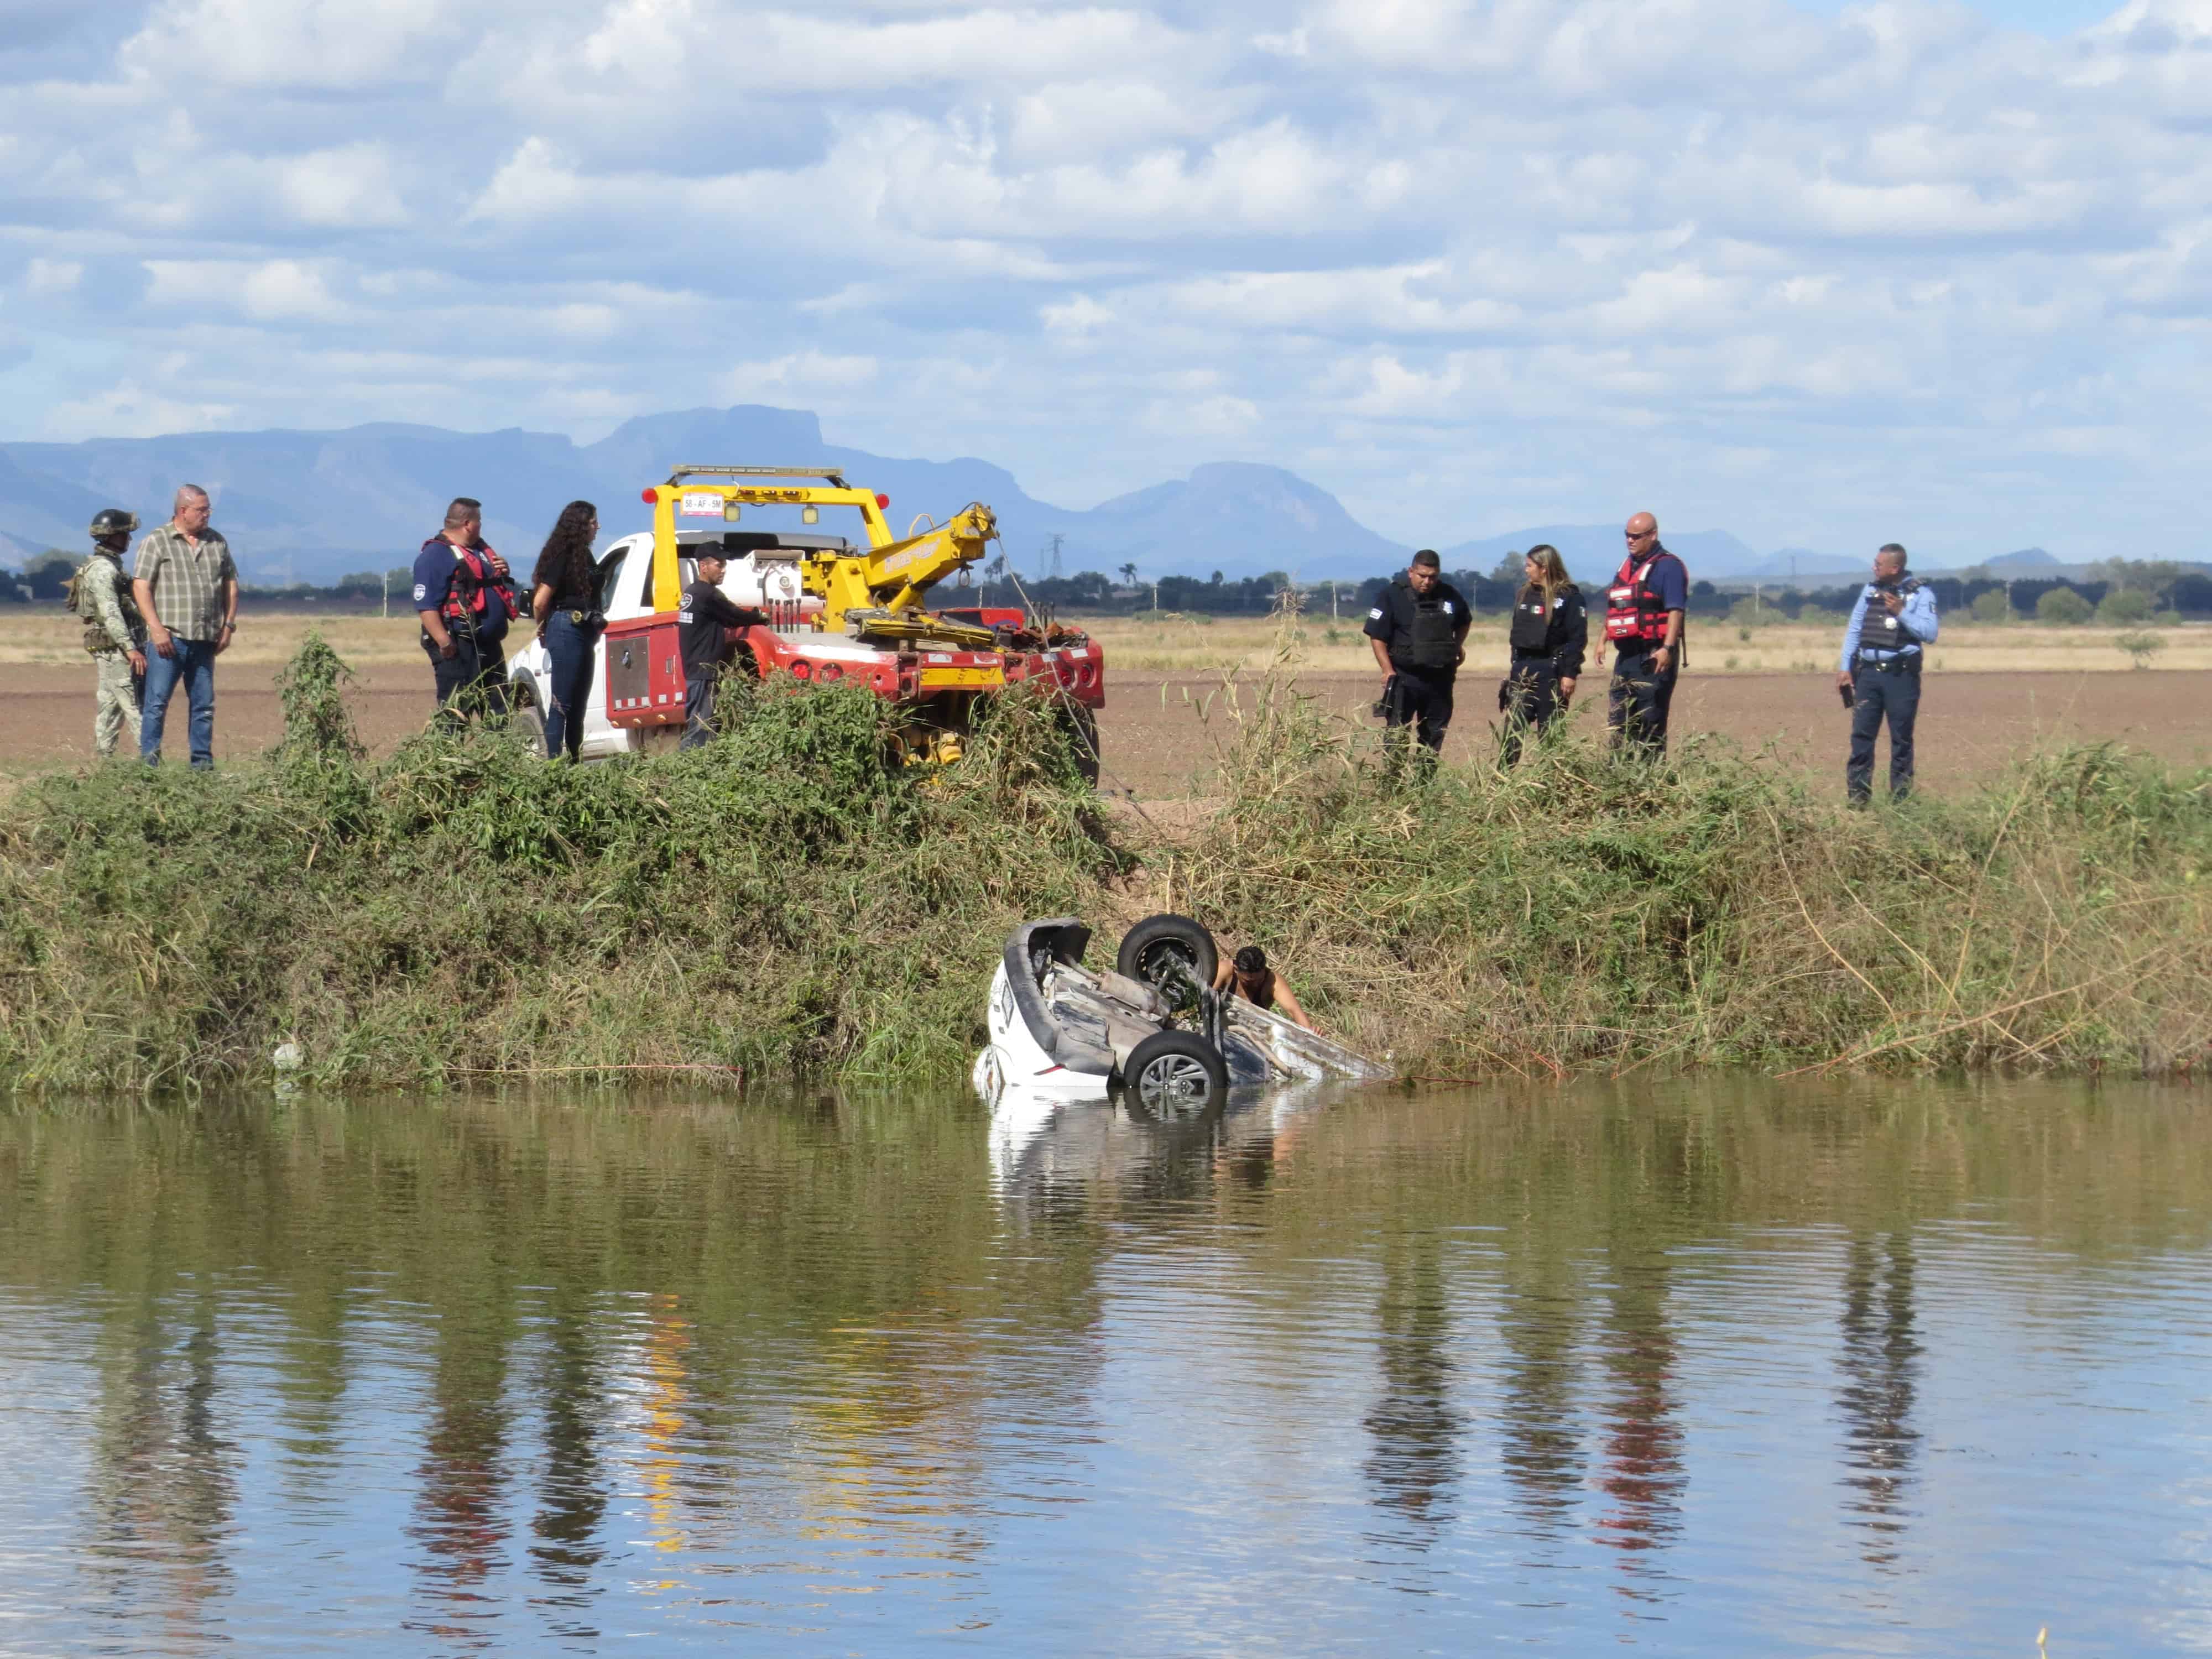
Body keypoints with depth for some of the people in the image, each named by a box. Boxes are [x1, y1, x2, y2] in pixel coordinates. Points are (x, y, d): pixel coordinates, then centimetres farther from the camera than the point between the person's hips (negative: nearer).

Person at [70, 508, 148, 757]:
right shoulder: (103, 569, -16)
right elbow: (110, 614, -24)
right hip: (115, 649, -10)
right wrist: (131, 649, -29)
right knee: (134, 705, -12)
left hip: (113, 650, 10)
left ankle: (103, 757, 11)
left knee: (109, 704, 10)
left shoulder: (109, 566, 16)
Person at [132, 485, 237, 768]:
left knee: (204, 704, 7)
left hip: (205, 639, 5)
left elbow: (230, 584, 19)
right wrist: (157, 629, -15)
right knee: (157, 702, -6)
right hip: (169, 637, -5)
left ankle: (203, 761, 12)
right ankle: (149, 761, -4)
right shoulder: (157, 542, -1)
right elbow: (140, 587, -7)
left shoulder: (216, 542, 14)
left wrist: (229, 625, 9)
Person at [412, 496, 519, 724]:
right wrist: (444, 642, -28)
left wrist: (503, 574, 10)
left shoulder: (481, 550, 19)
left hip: (489, 647, 9)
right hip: (458, 648, -9)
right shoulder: (436, 555, -11)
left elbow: (494, 587, 33)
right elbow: (426, 605, -19)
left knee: (498, 713, 15)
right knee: (456, 717, -11)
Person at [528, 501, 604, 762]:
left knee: (577, 705, 13)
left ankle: (574, 761, 19)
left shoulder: (581, 555, 15)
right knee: (561, 705, -9)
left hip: (583, 633, 10)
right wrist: (543, 628, 1)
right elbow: (540, 601, -15)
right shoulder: (563, 556, -13)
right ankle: (554, 762, -9)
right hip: (566, 632, -10)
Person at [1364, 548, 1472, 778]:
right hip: (1404, 677, -4)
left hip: (1440, 679, 4)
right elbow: (1376, 636, -8)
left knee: (1434, 733, 11)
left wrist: (1459, 645, 11)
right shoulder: (1393, 596, -8)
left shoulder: (1451, 596, 5)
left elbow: (1464, 622, 27)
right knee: (1397, 734, -9)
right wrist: (1388, 670, -16)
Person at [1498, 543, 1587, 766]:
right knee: (1512, 730, 2)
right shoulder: (1526, 594, 14)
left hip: (1551, 672, -6)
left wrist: (1570, 674, -16)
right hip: (1523, 670, 6)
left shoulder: (1569, 596, -8)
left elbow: (1578, 638, -11)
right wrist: (1513, 668, 18)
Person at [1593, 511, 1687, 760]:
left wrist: (1667, 648, -27)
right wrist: (1603, 640, 19)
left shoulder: (1667, 567, -8)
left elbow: (1676, 611, -18)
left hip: (1654, 657, -9)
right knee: (1618, 721, 9)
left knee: (1651, 722, -7)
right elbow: (1614, 609, 28)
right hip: (1627, 655, 9)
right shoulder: (1627, 566, 19)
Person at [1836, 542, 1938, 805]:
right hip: (1868, 673, 4)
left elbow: (1930, 634, -11)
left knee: (1901, 740, 2)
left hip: (1901, 675, -4)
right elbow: (1854, 629, 15)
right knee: (1861, 736, 0)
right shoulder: (1870, 590, 12)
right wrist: (1844, 667, 9)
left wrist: (1901, 613, -19)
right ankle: (1857, 800, 3)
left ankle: (1901, 800, 8)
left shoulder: (1920, 595, -2)